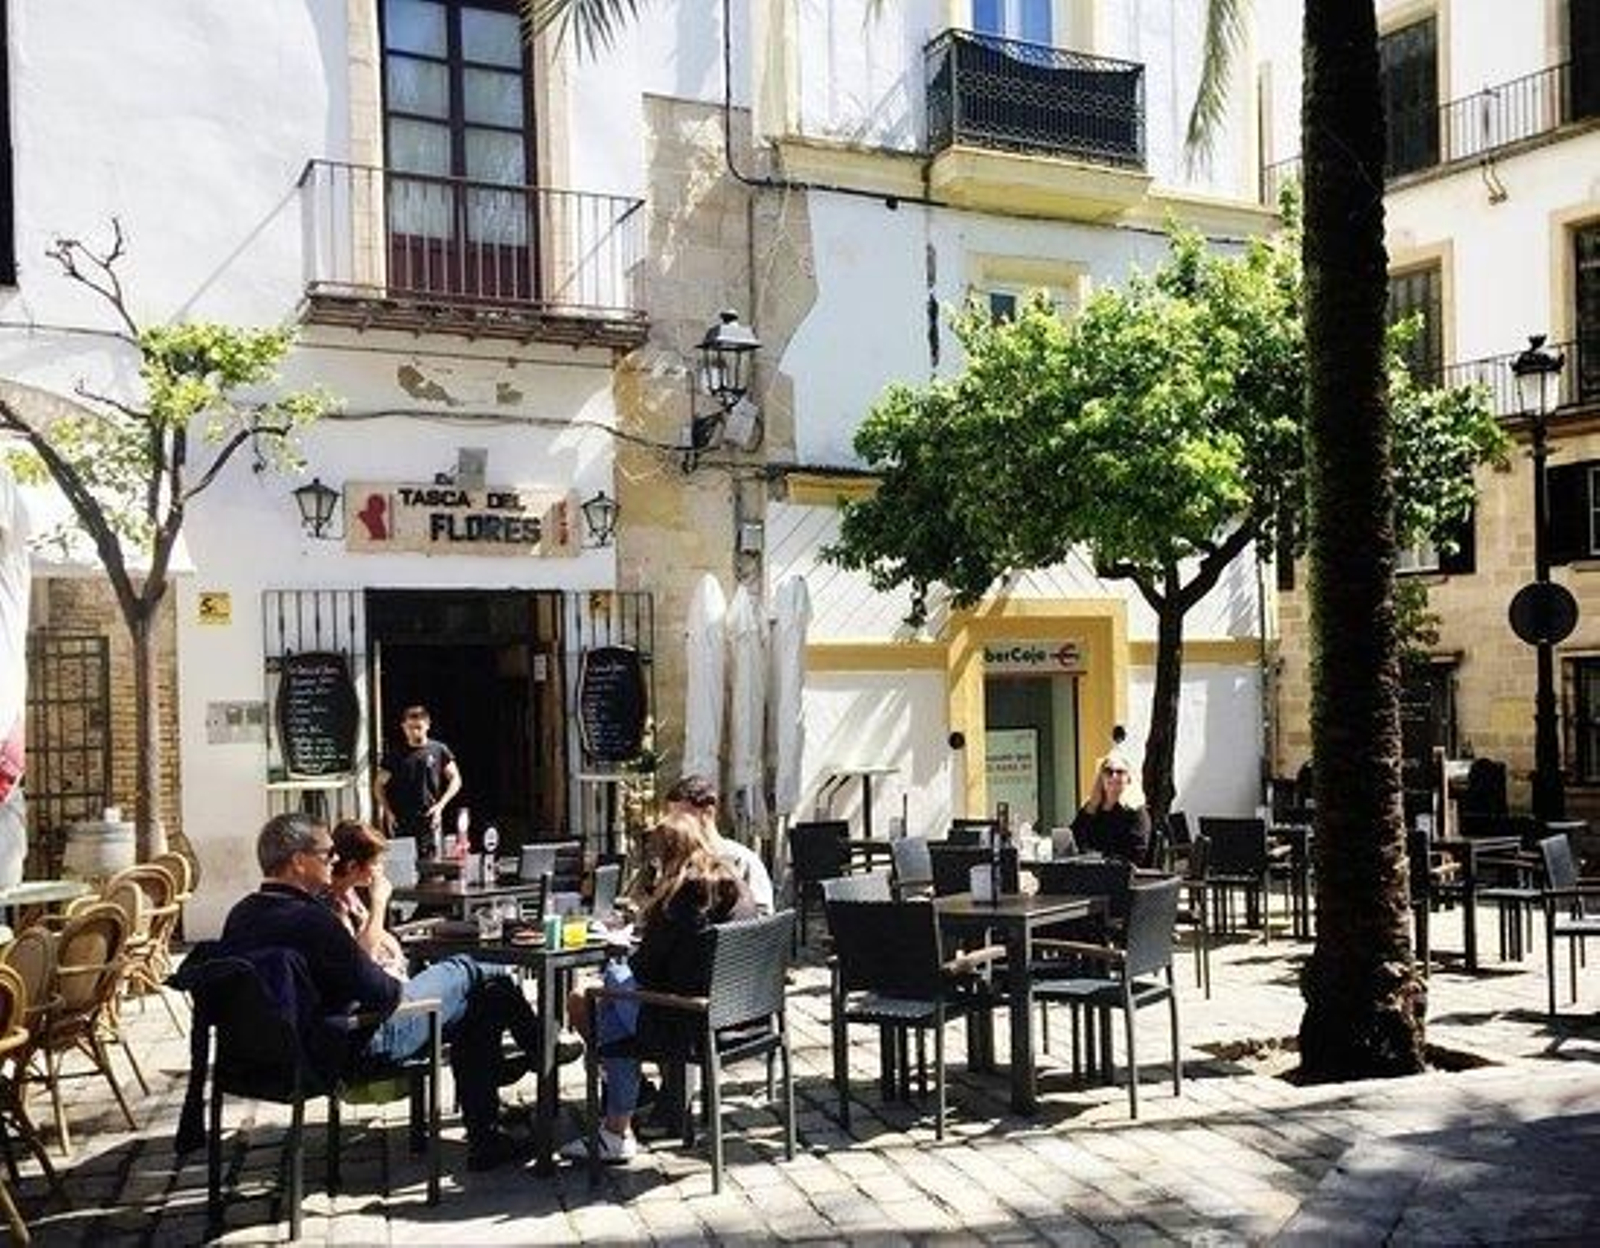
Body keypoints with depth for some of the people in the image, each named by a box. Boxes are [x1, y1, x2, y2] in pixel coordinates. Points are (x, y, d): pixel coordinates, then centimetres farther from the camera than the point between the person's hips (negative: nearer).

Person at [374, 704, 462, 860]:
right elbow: (379, 786, 11)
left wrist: (440, 805, -5)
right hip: (401, 823, 1)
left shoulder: (439, 751, 2)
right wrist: (388, 812, -1)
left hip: (429, 820, -1)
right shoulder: (395, 756, 5)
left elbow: (455, 780, 7)